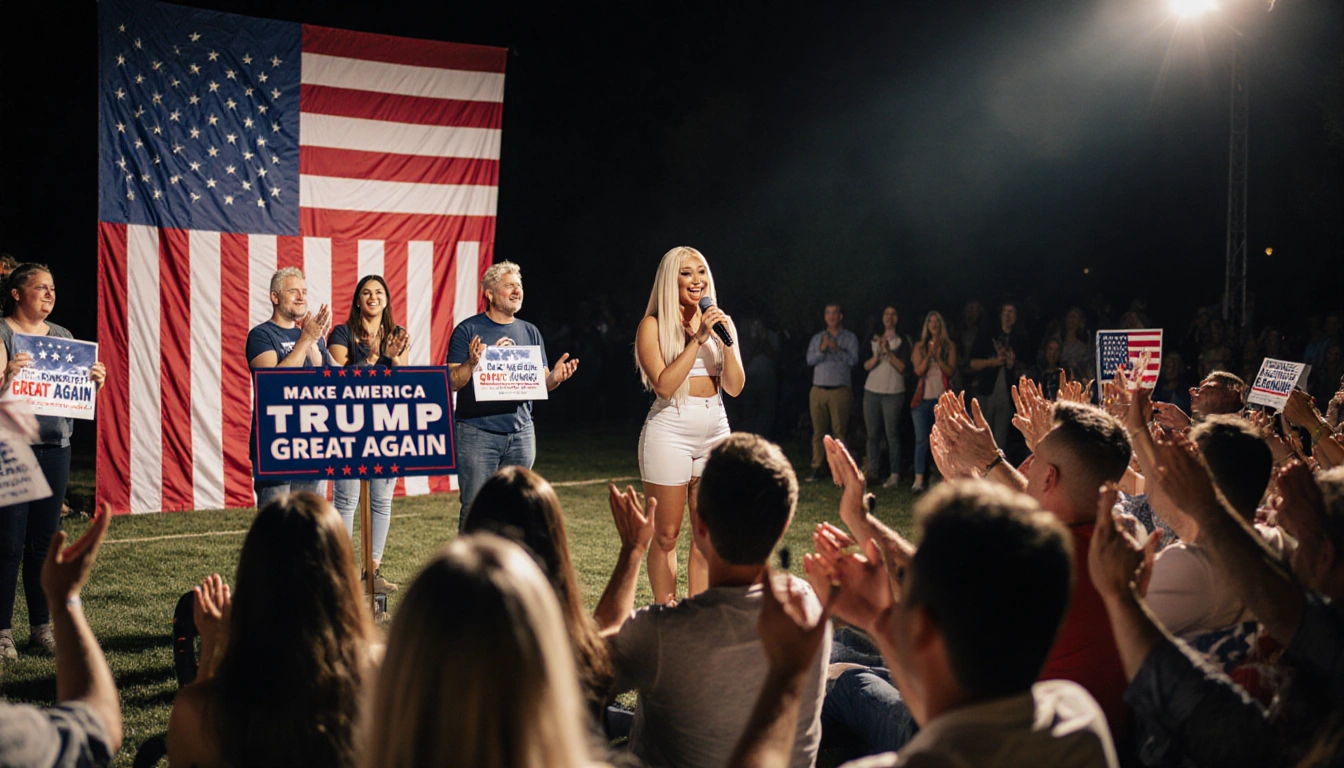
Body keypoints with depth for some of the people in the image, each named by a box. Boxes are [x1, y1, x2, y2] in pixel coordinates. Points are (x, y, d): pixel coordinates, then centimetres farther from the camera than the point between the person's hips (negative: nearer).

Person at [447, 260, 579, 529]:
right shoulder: (467, 330, -2)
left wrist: (555, 377, -12)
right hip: (476, 432, -4)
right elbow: (452, 383, -7)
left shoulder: (530, 332, 12)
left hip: (521, 433, 5)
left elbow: (542, 382, 11)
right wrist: (471, 363, -27)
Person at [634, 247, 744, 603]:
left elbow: (735, 387, 3)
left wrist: (727, 339, -10)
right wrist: (698, 338, -16)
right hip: (670, 431, -5)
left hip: (715, 430, 5)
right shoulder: (653, 325, -4)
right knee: (666, 535, 2)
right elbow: (664, 385, -15)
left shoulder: (720, 322, 9)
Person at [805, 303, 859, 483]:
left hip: (839, 391, -3)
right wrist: (822, 350, -13)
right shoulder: (817, 338, 15)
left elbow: (853, 360, -7)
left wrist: (836, 349, -18)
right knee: (818, 431, 3)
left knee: (840, 431, -7)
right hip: (818, 390, 3)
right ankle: (816, 469, 5)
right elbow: (810, 360, 3)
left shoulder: (849, 337, 6)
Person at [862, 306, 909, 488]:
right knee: (872, 434, 4)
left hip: (893, 392, -4)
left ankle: (894, 475, -6)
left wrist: (889, 351, -16)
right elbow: (866, 366, 6)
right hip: (872, 391, 4)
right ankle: (871, 471, 9)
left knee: (892, 434, -7)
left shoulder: (902, 341, 5)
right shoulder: (874, 340, 15)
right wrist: (878, 354, -11)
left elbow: (902, 367, -6)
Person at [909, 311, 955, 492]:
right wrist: (929, 356, -11)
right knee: (921, 440, -2)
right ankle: (918, 480, -3)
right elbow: (918, 371, 0)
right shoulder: (920, 346, 11)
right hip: (923, 397, 1)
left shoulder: (949, 346, 9)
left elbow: (950, 371, -2)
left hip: (942, 397, -1)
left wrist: (938, 358, -13)